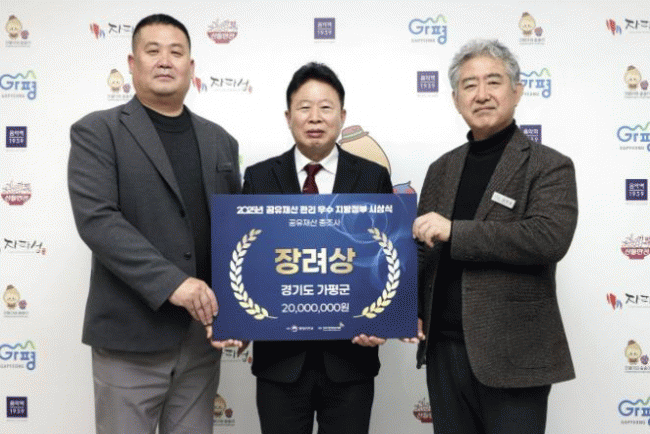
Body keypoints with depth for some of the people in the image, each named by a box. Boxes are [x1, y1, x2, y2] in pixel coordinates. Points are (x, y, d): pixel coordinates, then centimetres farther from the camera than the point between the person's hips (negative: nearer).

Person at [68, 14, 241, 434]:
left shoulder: (220, 141, 11)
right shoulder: (97, 132, -2)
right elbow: (96, 219, -14)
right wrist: (172, 282, -21)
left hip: (202, 333, 4)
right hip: (131, 336, -4)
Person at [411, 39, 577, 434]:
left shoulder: (549, 166, -4)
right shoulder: (442, 169, 11)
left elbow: (550, 238, -21)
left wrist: (453, 231, -21)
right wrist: (412, 309, 1)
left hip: (512, 357, -4)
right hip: (444, 351, 5)